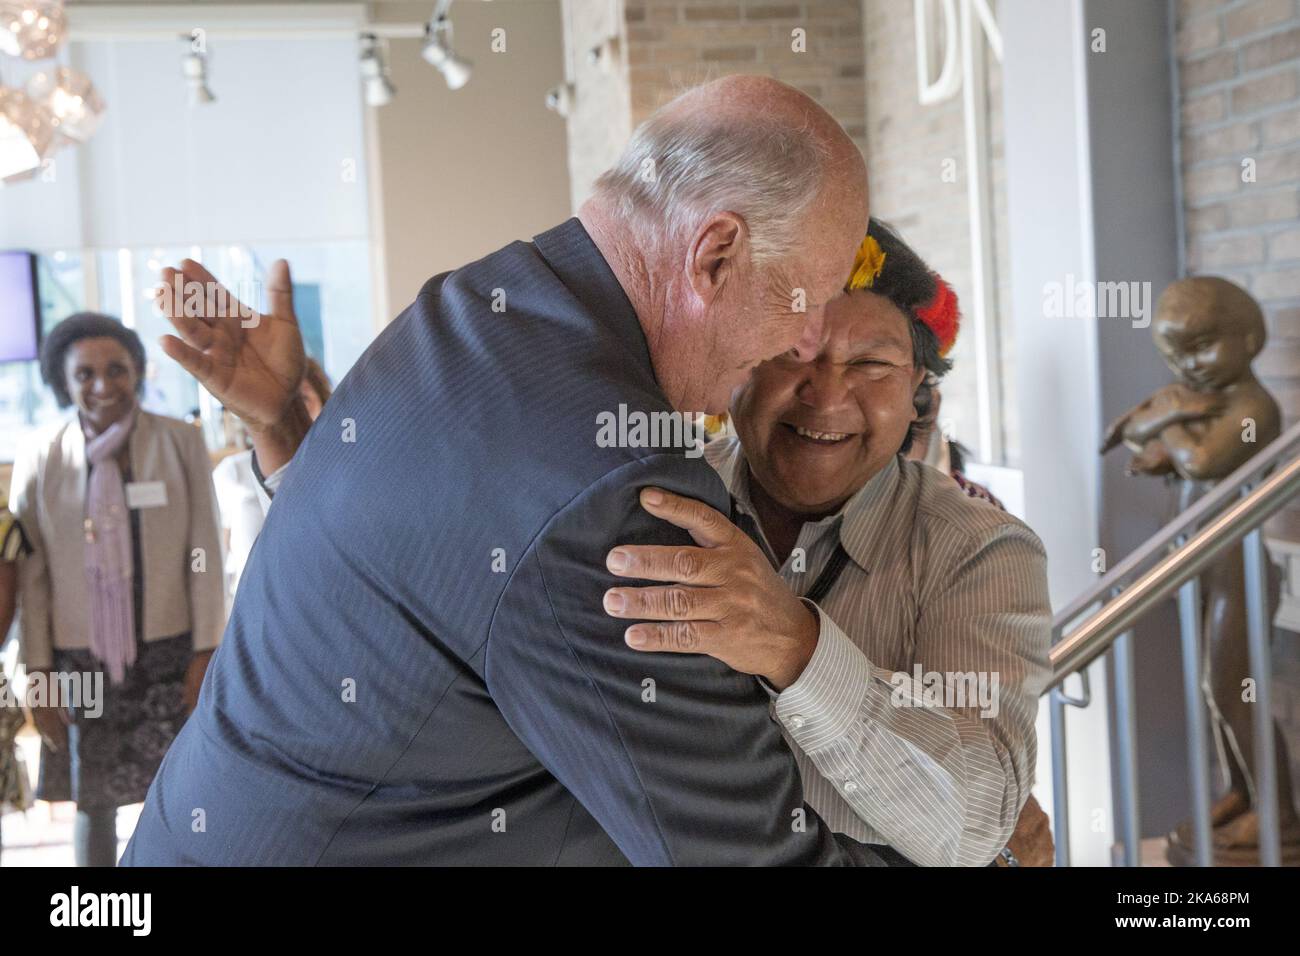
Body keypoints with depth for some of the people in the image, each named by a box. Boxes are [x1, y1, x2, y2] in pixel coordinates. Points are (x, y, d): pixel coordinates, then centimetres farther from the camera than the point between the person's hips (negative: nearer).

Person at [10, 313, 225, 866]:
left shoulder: (180, 443, -2)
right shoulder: (39, 461, 1)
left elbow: (204, 555, -2)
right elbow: (31, 574, 1)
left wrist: (206, 653, -4)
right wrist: (38, 672, -1)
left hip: (170, 654, -1)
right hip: (80, 661, 1)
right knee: (93, 804, 9)